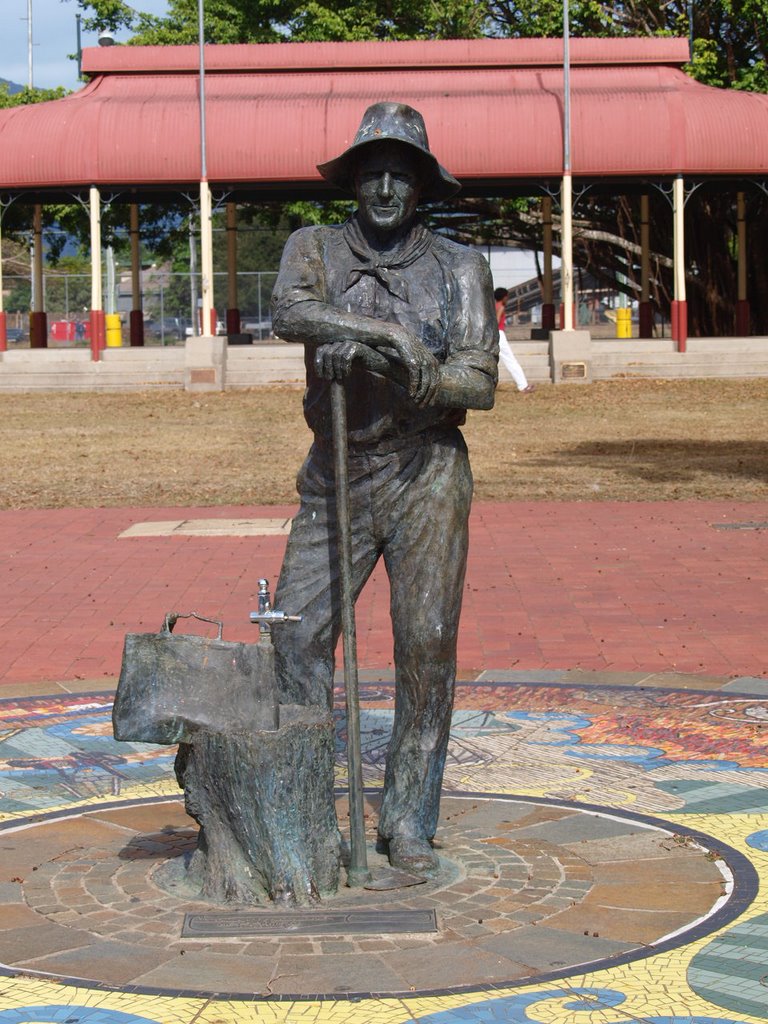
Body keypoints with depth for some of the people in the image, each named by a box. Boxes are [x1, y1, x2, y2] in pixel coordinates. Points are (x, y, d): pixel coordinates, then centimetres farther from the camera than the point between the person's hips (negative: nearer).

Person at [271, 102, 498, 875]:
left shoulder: (459, 268, 4)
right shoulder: (314, 249, 6)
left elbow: (480, 381, -6)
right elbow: (289, 313, -16)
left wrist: (377, 363, -19)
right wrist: (389, 332, -27)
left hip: (425, 472, -1)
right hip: (335, 477, 1)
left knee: (427, 643, -5)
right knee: (296, 634, -4)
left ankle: (408, 820, 6)